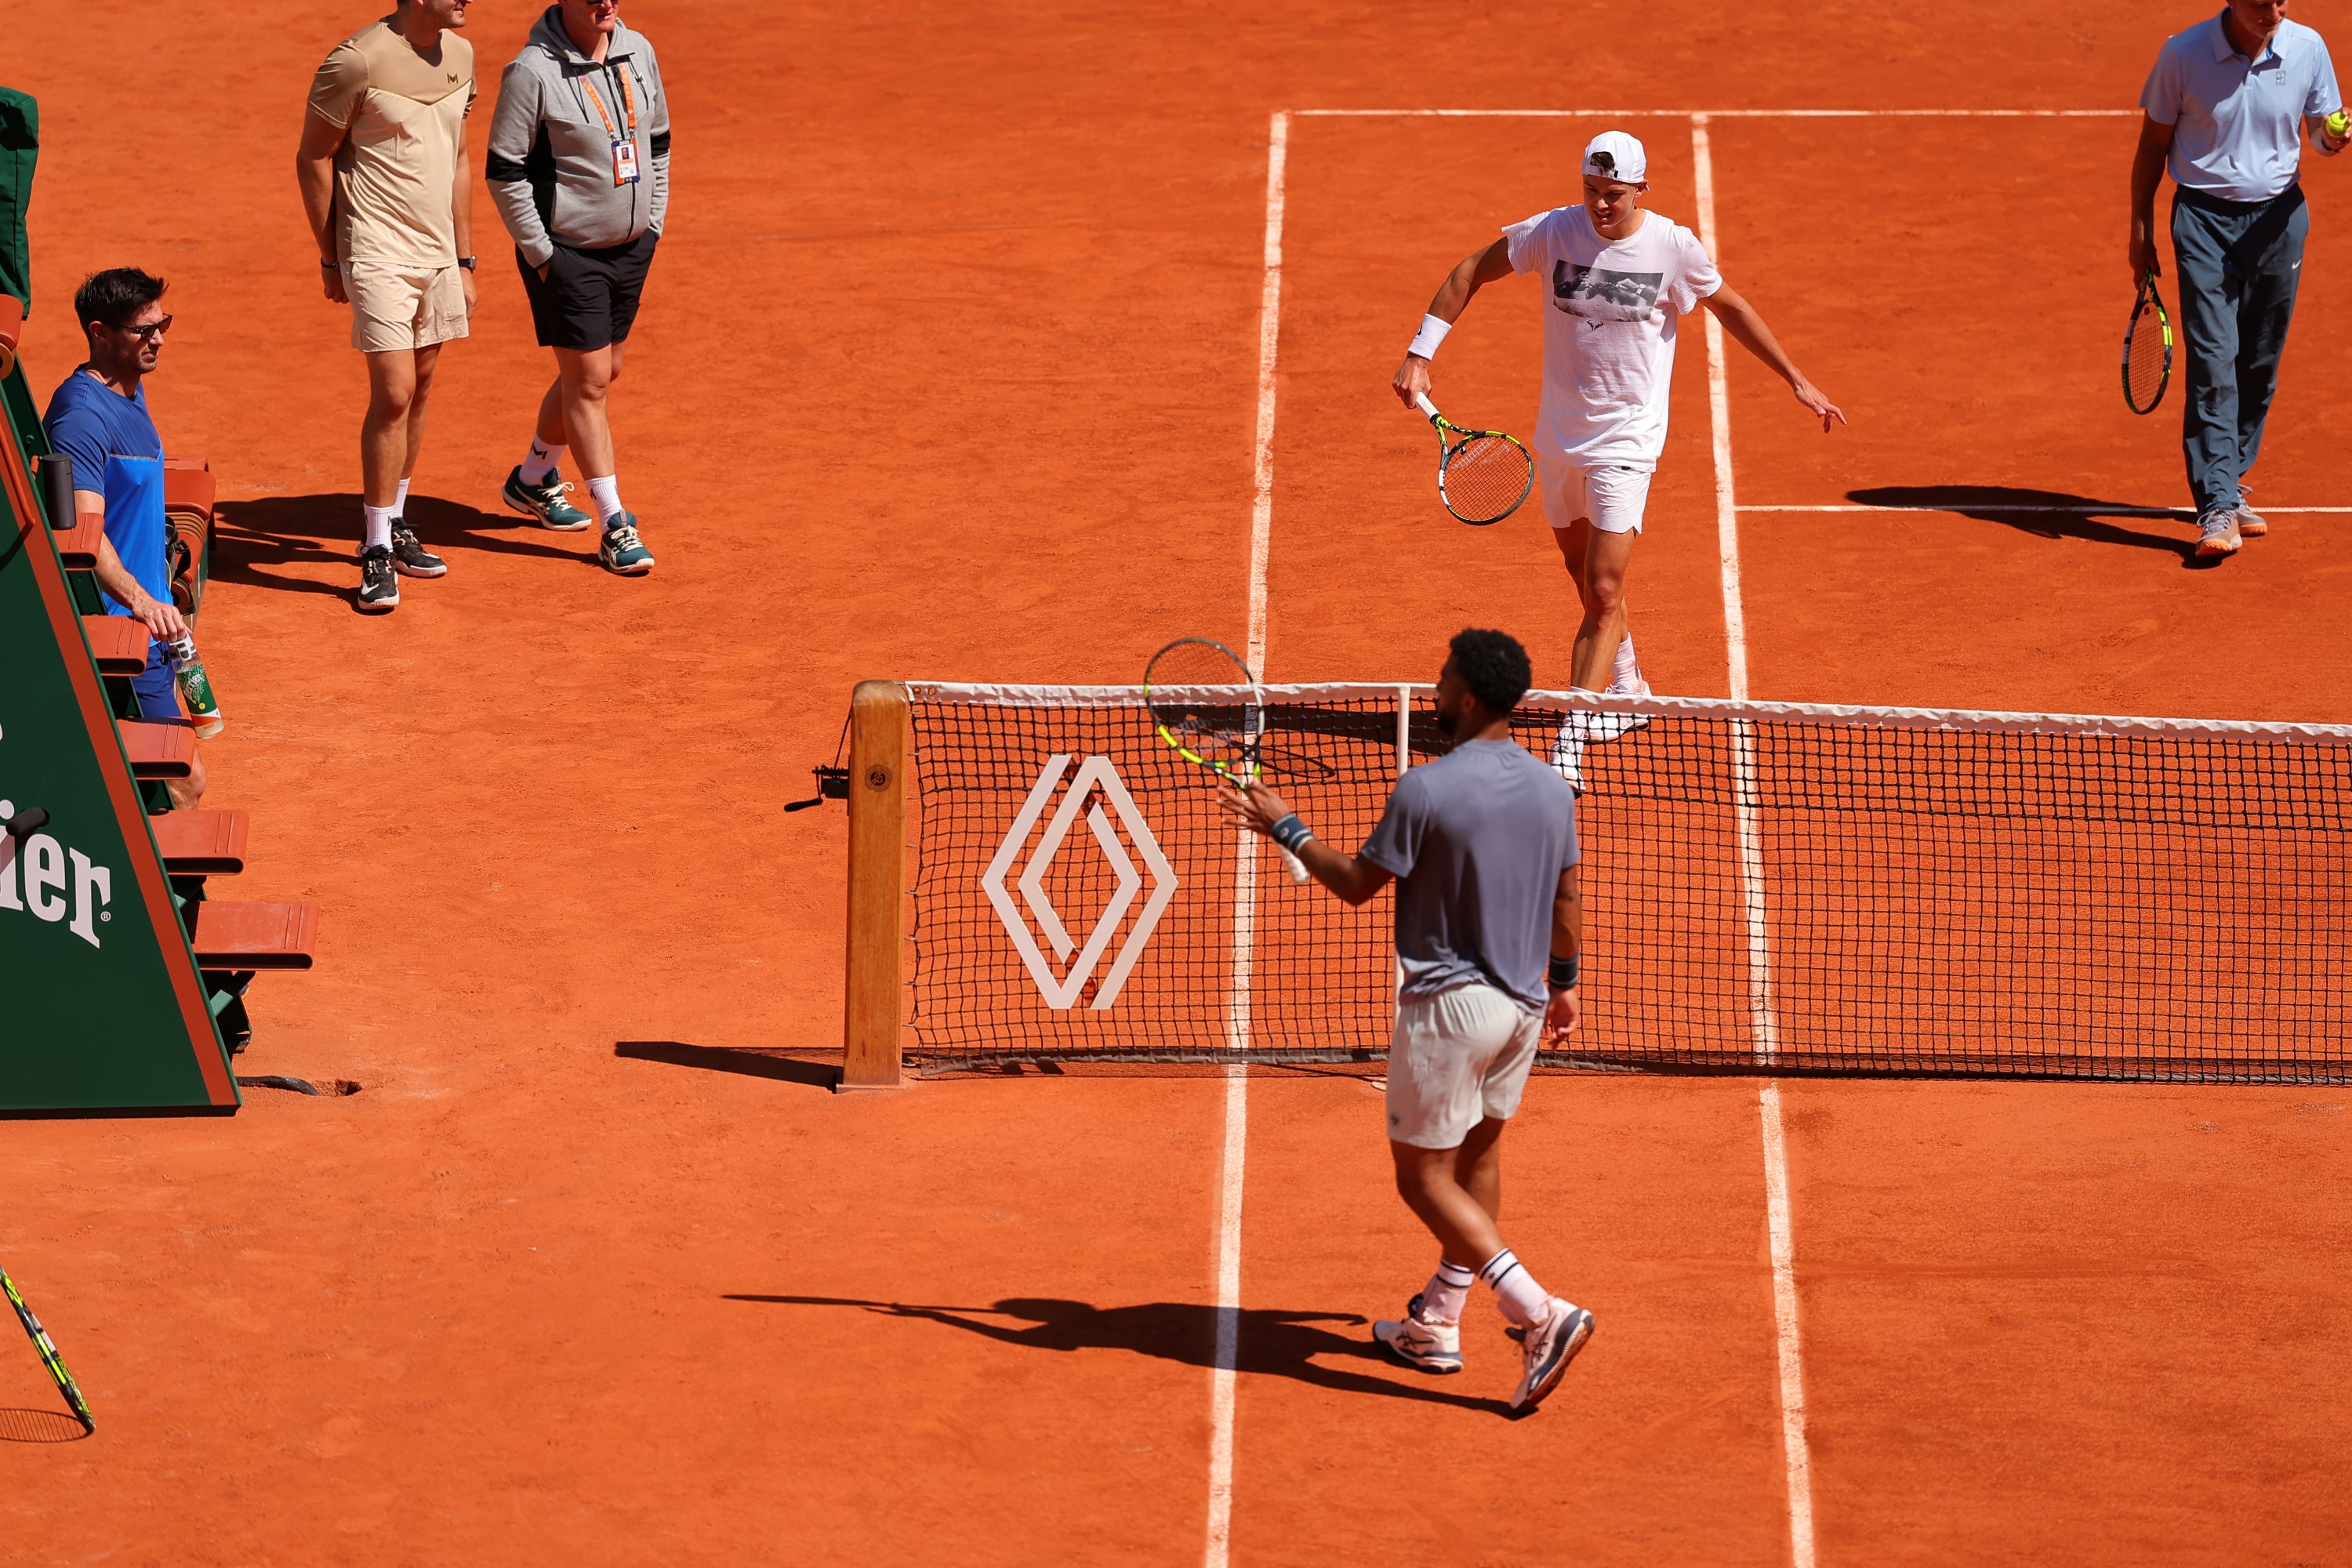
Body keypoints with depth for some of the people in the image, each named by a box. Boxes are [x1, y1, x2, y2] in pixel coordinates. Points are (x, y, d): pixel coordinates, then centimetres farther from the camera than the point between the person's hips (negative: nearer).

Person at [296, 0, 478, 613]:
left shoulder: (459, 55, 7)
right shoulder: (359, 61, -15)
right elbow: (314, 159, -7)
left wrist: (464, 261, 17)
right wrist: (331, 260, -4)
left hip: (437, 256, 7)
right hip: (379, 256, -7)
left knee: (418, 394, 12)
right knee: (393, 395, -11)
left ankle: (392, 527, 25)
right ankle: (377, 552, -4)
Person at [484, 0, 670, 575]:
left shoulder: (638, 53, 2)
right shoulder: (532, 71, -19)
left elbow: (657, 144, 15)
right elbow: (504, 171, -15)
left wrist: (652, 224, 11)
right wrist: (538, 254, -14)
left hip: (631, 248, 7)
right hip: (565, 253, -7)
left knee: (600, 372, 17)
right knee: (588, 381, -4)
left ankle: (533, 480, 38)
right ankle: (615, 525, 0)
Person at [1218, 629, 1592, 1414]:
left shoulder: (1426, 790, -20)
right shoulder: (1551, 791, 0)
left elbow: (1357, 882, -10)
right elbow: (1566, 902, 10)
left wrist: (1283, 827, 2)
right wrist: (1564, 983, 25)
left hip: (1448, 1003, -7)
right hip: (1523, 1005, 7)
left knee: (1426, 1179, 0)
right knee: (1477, 1156, 21)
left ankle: (1541, 1315, -14)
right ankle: (1437, 1324, 31)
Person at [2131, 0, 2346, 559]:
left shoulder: (2307, 48, -4)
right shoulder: (2183, 55, -10)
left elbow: (2320, 125, 10)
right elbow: (2154, 142, 1)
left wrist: (2331, 137, -16)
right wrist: (2141, 231, 2)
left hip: (2278, 216, 3)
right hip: (2205, 219, -3)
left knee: (2259, 365, 8)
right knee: (2213, 360, -12)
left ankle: (2228, 484, 24)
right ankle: (2217, 507, -14)